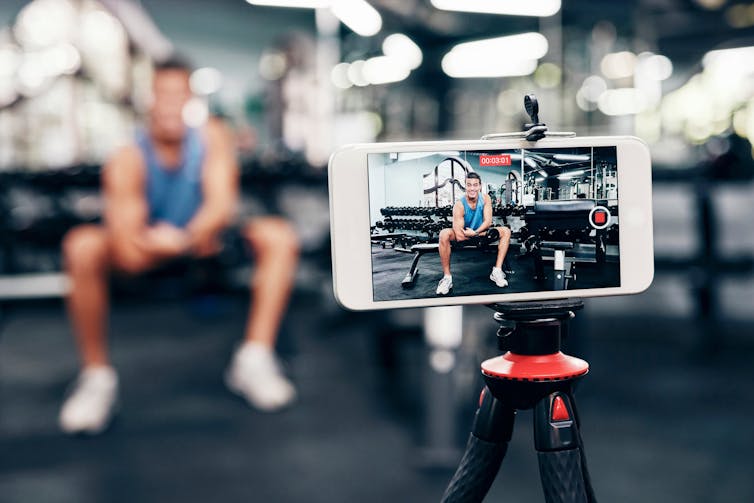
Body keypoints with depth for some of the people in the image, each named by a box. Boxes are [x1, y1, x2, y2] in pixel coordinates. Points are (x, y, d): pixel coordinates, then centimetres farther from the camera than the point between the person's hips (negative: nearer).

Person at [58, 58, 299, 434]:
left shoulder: (211, 136, -13)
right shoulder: (128, 160, -20)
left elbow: (222, 201, -25)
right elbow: (129, 254, -26)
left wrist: (191, 236, -46)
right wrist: (159, 245, -50)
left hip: (204, 249, 2)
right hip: (148, 259, -2)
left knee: (279, 237, -20)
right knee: (82, 247, -31)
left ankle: (254, 361, -21)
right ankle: (96, 376, -17)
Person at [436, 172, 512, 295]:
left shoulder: (485, 199, -13)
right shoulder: (459, 205, -25)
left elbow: (488, 221, -18)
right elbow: (459, 236, -29)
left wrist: (475, 232, -34)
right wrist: (482, 233, -28)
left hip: (480, 233, 4)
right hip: (464, 237, -4)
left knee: (506, 231, -15)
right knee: (444, 234, -33)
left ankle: (497, 271, -19)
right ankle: (447, 277, -28)